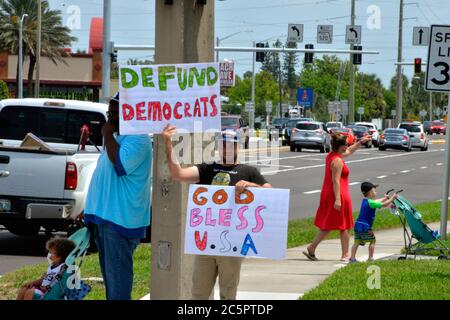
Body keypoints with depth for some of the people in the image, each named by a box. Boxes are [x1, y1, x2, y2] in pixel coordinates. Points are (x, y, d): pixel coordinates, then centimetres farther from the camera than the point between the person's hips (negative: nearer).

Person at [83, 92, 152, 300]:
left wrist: (108, 135, -16)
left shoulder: (137, 139, -12)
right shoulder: (117, 137, 19)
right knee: (109, 272, 16)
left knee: (117, 273, -10)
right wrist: (91, 214, 22)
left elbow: (120, 163, -29)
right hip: (104, 215, 10)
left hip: (120, 219, -10)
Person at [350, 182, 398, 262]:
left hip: (357, 225, 8)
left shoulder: (364, 200, 15)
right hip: (365, 226, -8)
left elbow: (376, 202, 33)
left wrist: (384, 198, 43)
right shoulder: (371, 203, -12)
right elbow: (384, 205, -11)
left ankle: (352, 258, -1)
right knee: (372, 241, 7)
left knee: (357, 242, 8)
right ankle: (370, 258, 6)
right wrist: (392, 198, 1)